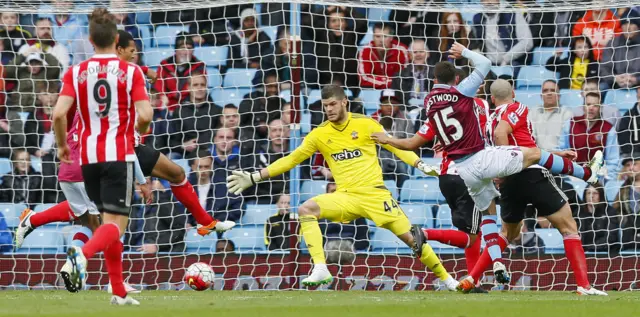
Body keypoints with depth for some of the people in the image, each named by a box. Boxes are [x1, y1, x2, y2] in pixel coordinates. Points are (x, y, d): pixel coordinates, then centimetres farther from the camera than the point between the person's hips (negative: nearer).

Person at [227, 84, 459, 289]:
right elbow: (291, 160, 8)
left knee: (411, 238, -8)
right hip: (346, 197, 2)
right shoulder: (319, 134, 5)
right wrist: (254, 178, 3)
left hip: (374, 194, -2)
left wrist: (421, 165, -9)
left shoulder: (366, 125, -1)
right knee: (306, 209, -24)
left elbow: (396, 147, 4)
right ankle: (320, 270, -29)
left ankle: (445, 278, 12)